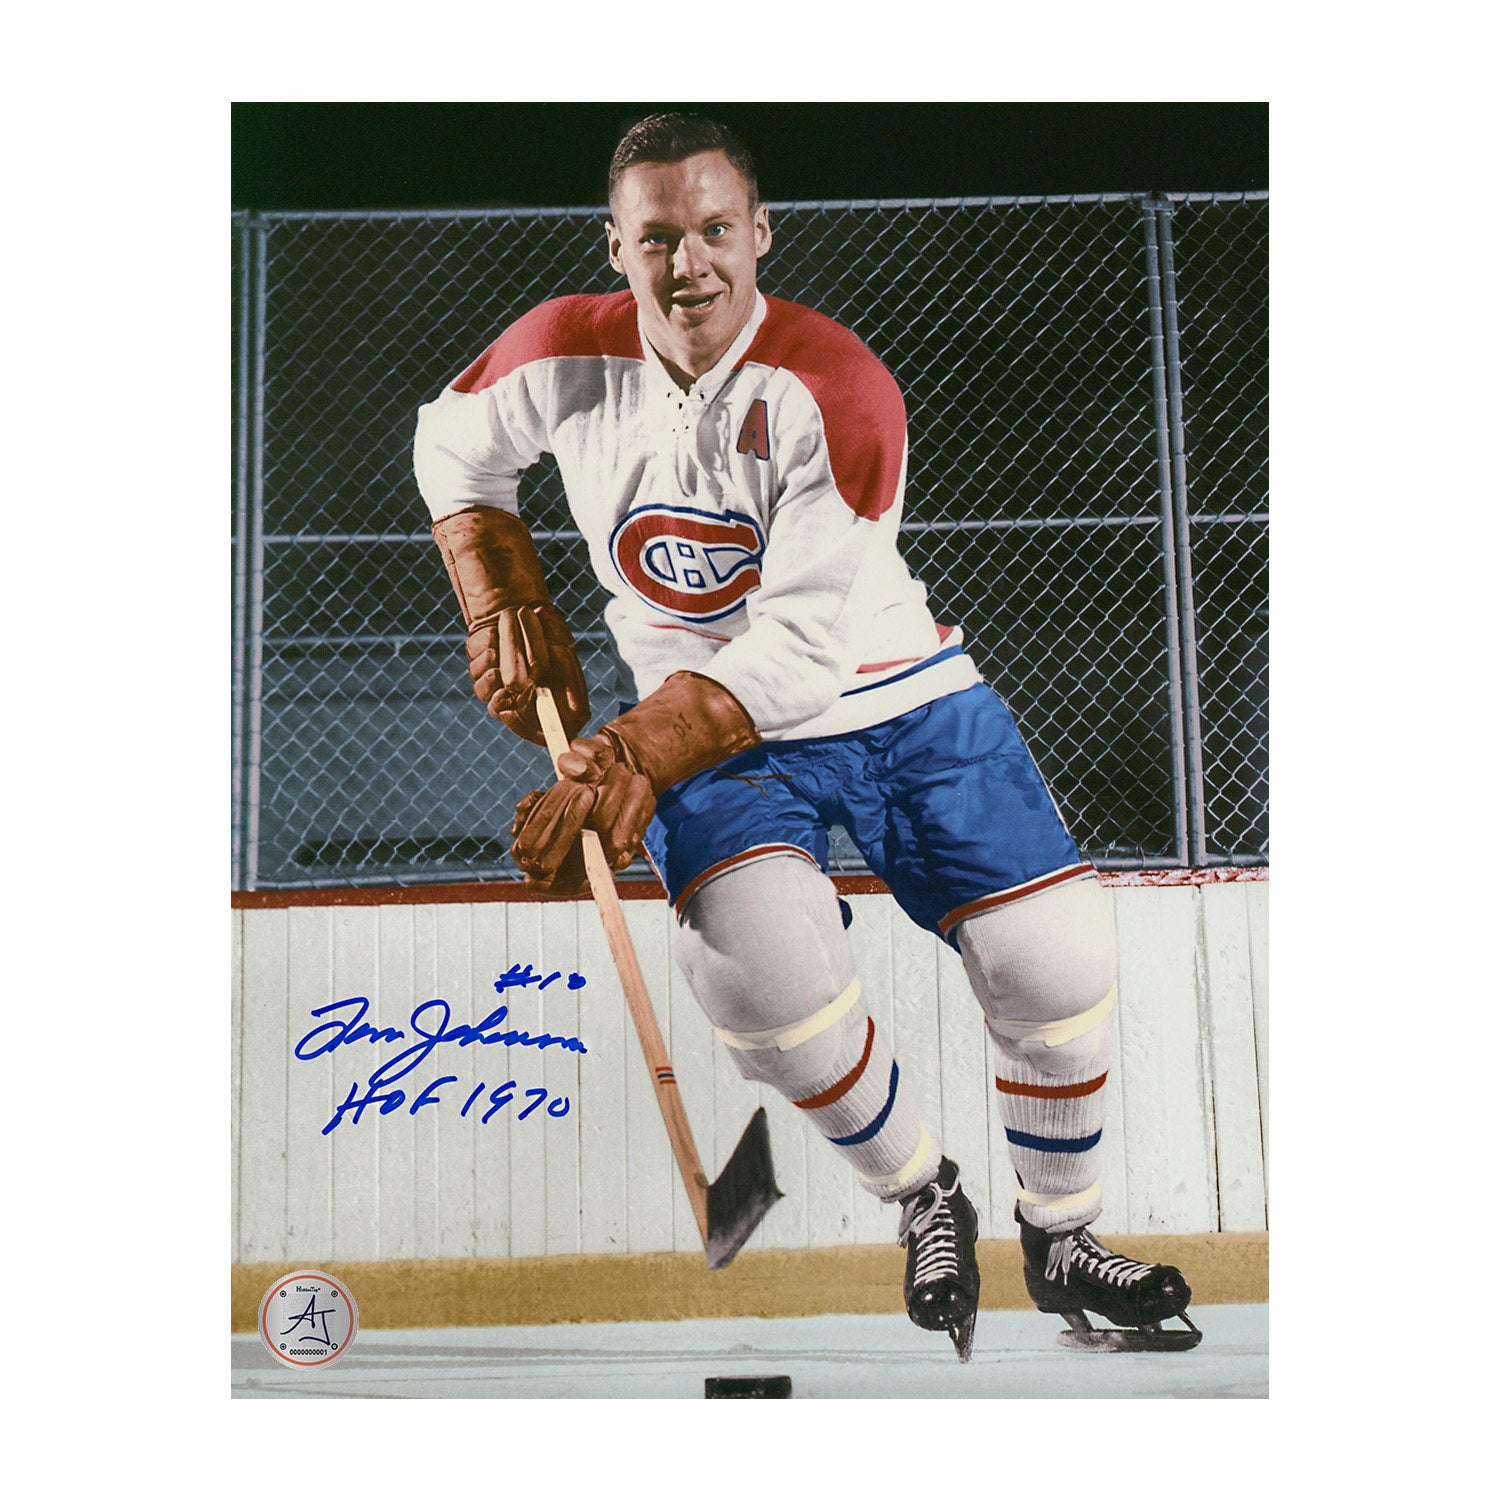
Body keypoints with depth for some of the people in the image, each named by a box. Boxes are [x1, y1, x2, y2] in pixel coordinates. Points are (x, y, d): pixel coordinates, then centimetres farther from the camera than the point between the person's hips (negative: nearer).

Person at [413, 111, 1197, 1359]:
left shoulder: (835, 390, -19)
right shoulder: (564, 357, -7)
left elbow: (804, 648, -25)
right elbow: (453, 451, 16)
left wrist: (634, 760, -32)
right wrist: (508, 611, 4)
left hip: (896, 696, -1)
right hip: (703, 725, 1)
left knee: (1057, 956, -13)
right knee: (758, 958, -28)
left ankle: (1061, 1243, 16)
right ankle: (924, 1201, 1)